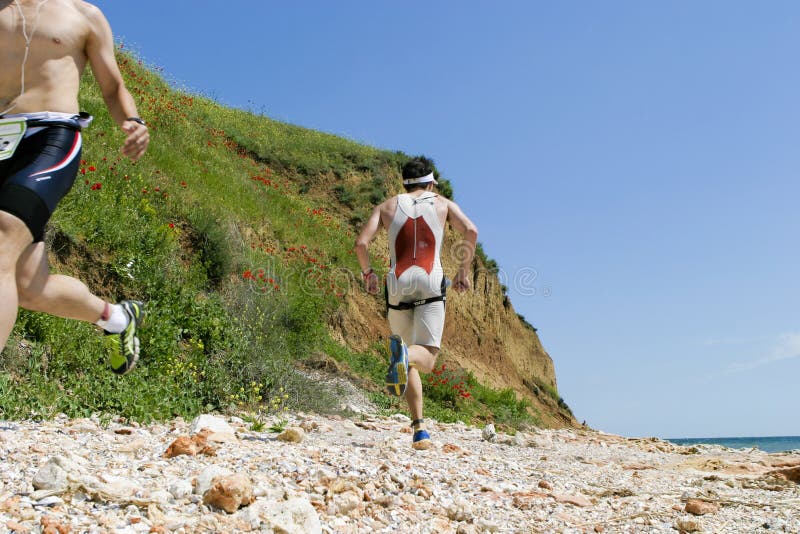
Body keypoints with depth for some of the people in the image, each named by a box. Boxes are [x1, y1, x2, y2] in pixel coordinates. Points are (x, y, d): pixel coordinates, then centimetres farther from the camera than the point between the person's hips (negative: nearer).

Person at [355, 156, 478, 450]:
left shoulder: (387, 206, 17)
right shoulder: (443, 204, 15)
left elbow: (361, 243, 3)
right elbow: (471, 231, -2)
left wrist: (367, 273, 19)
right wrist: (463, 270, 7)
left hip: (398, 285, 2)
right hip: (431, 283, -2)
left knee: (410, 363, 12)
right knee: (427, 357, -5)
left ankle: (419, 430, 5)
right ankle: (404, 354, -41)